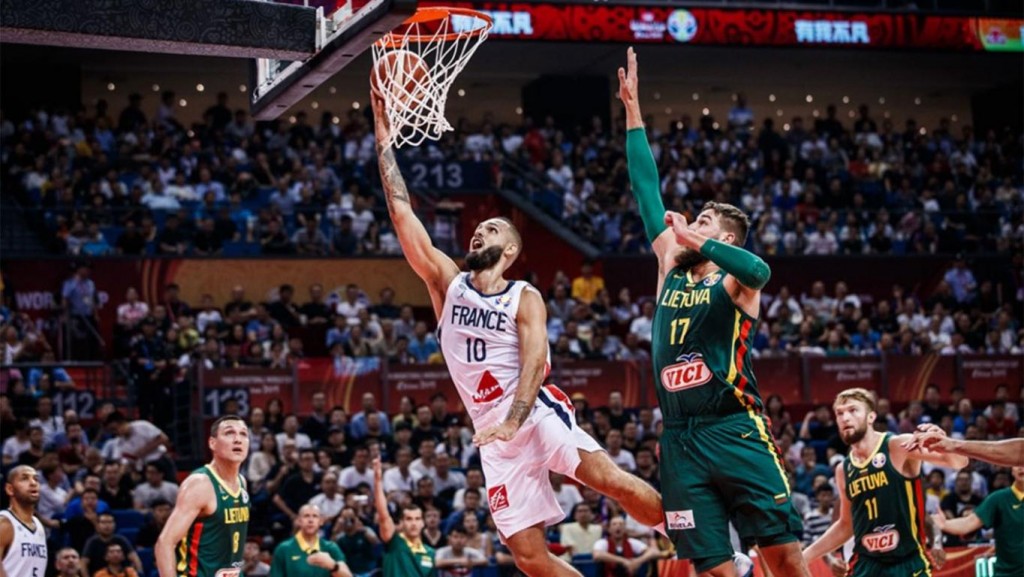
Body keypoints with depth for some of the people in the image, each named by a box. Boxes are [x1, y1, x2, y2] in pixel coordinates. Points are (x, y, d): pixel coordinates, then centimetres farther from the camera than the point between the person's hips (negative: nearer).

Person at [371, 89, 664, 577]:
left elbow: (536, 361, -13)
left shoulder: (525, 298, 3)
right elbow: (402, 214, 5)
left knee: (612, 480, -27)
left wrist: (513, 421, -30)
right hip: (493, 432, 4)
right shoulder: (448, 284, 12)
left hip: (538, 412, -3)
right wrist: (384, 141, -1)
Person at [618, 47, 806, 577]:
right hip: (680, 441, 5)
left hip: (735, 432, -5)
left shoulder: (733, 283, 3)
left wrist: (694, 239, -22)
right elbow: (647, 191, 16)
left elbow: (758, 271, -23)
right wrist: (632, 111, 15)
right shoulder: (670, 271, 17)